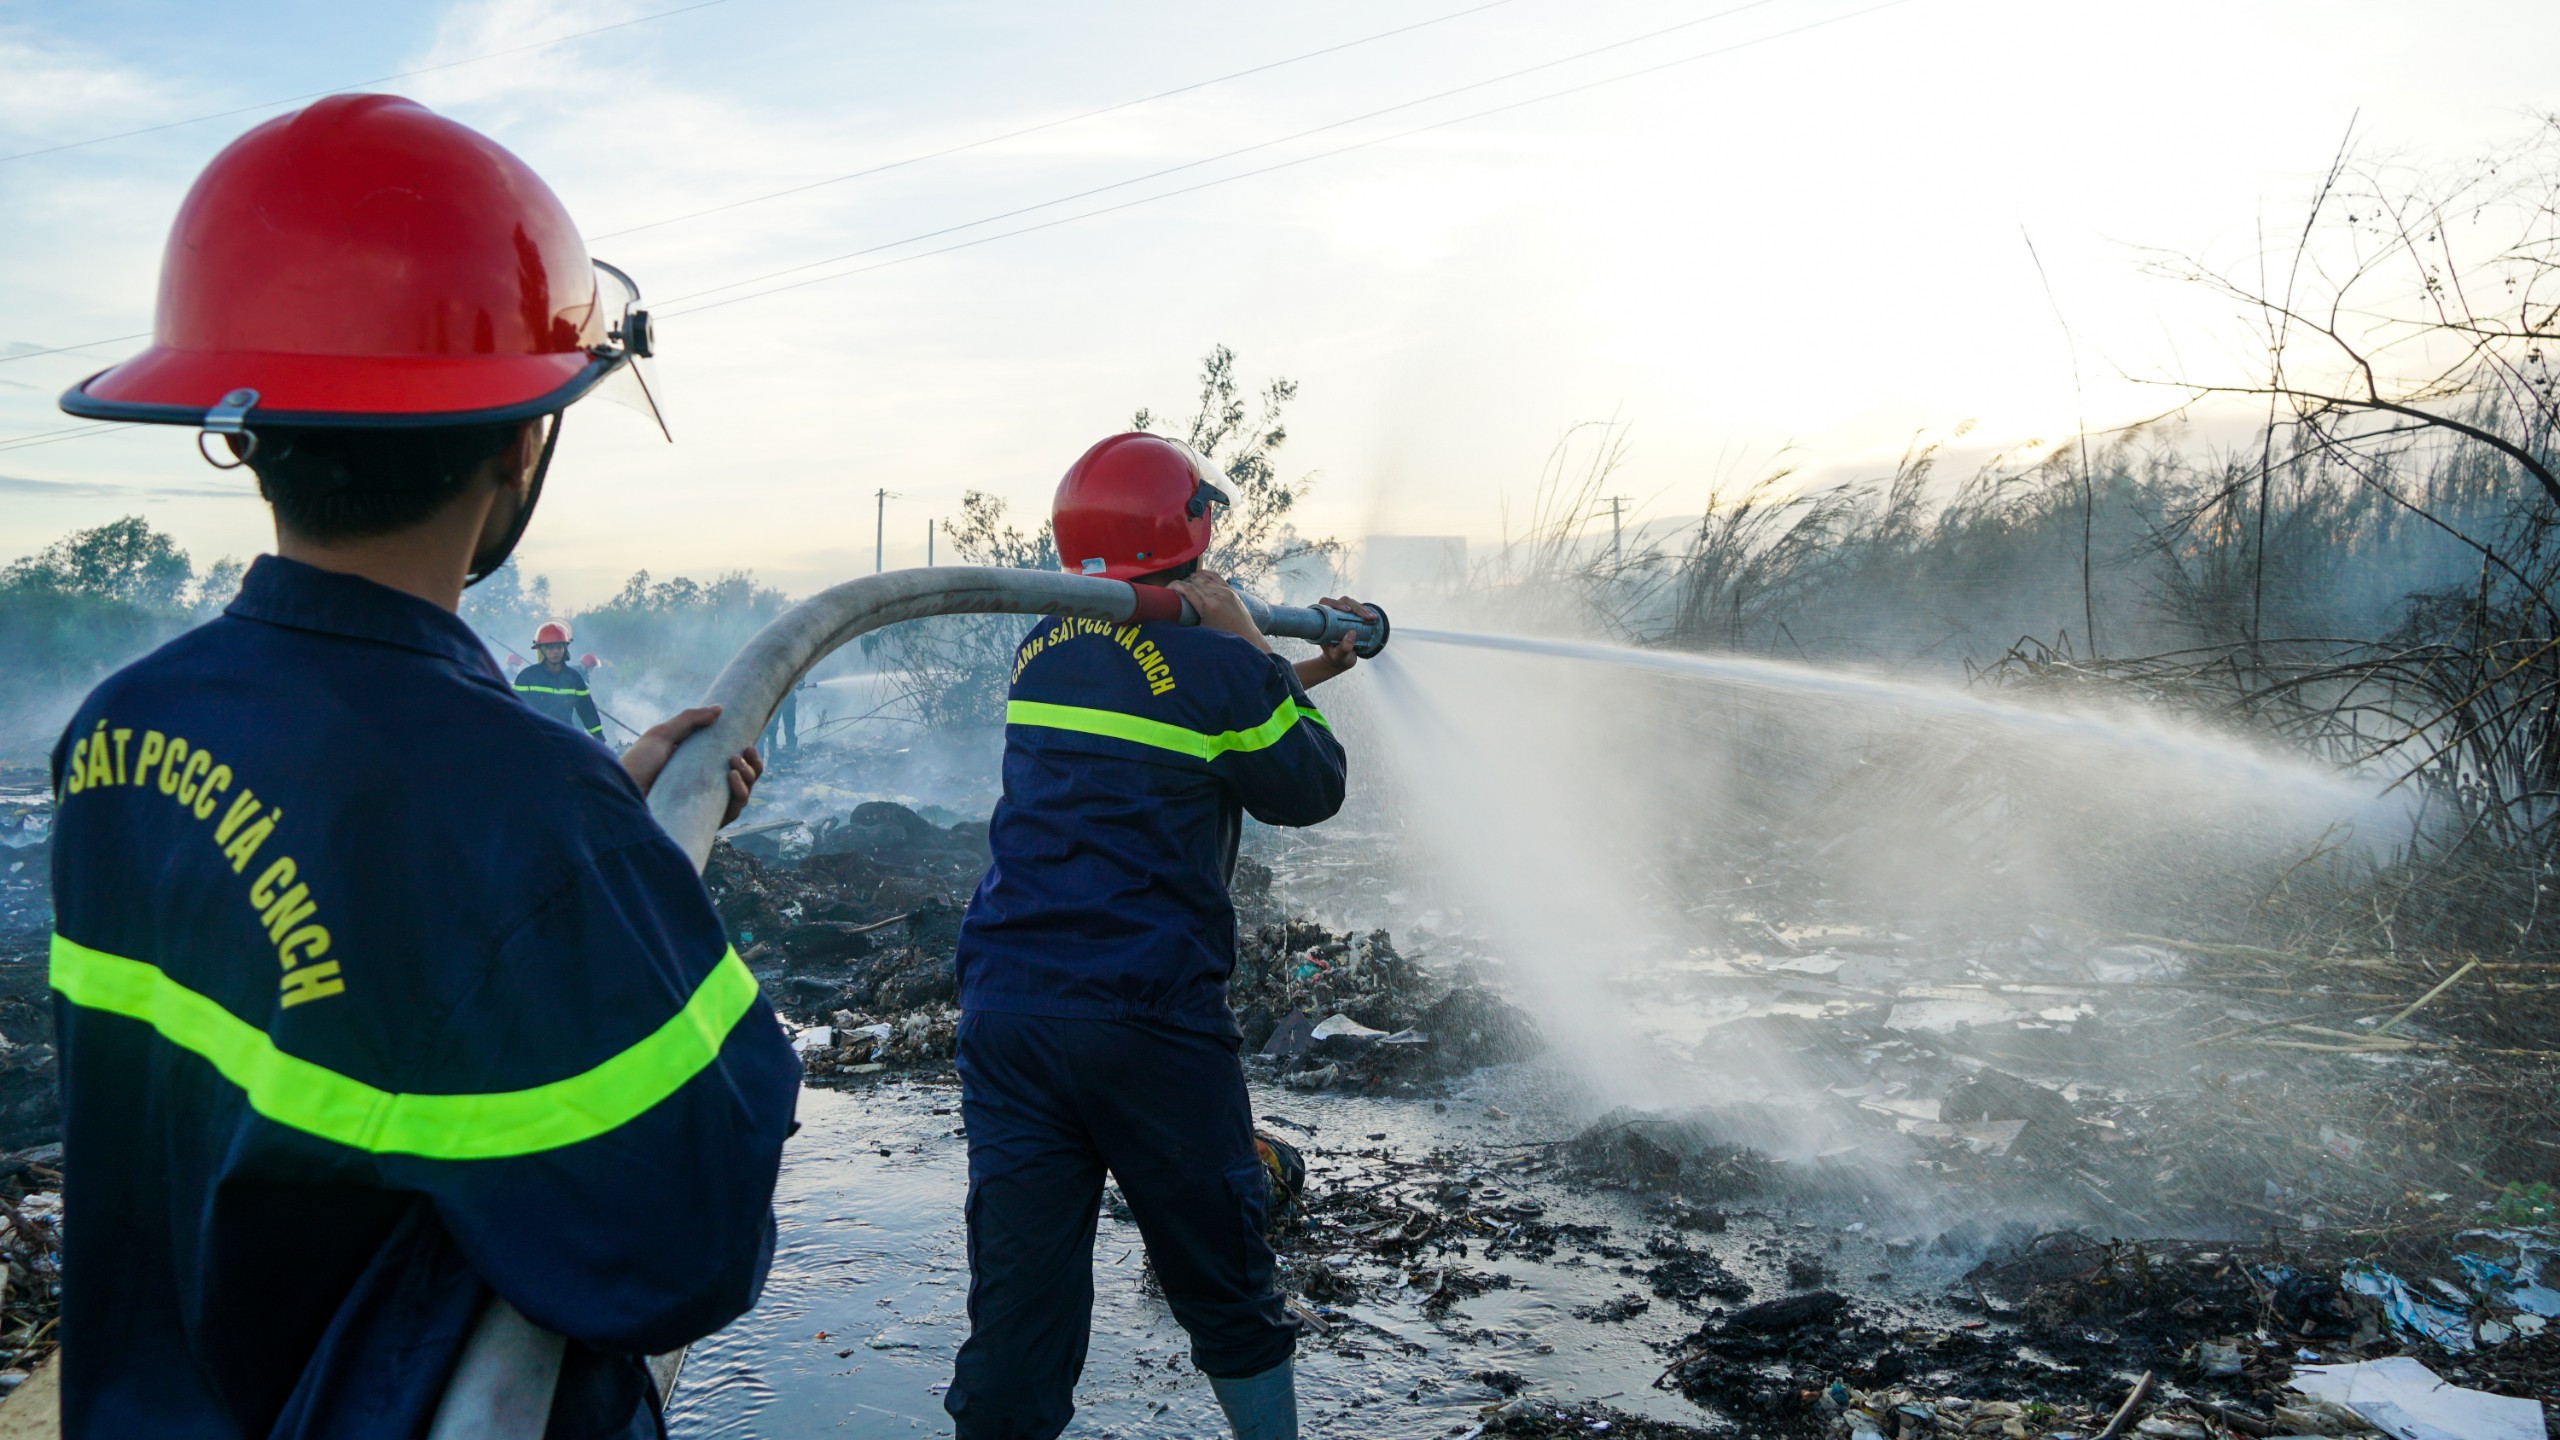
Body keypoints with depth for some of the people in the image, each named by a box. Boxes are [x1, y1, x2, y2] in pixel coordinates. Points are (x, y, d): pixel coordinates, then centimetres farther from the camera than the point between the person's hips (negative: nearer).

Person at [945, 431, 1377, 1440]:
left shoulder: (1043, 652, 12)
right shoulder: (1207, 661, -8)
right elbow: (1309, 789, 6)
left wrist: (1304, 672, 33)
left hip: (1004, 1008, 5)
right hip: (1147, 1024, -5)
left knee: (1015, 1321, 6)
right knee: (1225, 1296, 16)